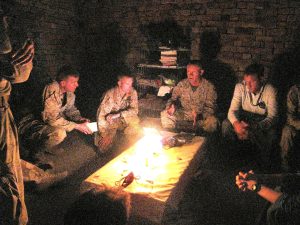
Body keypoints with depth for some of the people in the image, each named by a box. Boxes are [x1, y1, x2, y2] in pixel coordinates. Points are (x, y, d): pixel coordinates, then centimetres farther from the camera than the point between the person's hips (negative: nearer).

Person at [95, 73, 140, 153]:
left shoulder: (132, 92, -14)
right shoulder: (110, 94, -26)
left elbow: (134, 110, -22)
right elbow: (101, 115, -25)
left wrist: (118, 115, -34)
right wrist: (104, 134, -27)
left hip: (122, 120, 3)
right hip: (109, 122, -3)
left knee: (135, 121, -28)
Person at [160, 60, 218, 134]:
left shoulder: (209, 87, -7)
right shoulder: (181, 84, 1)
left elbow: (210, 107, -11)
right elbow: (173, 99, 5)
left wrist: (199, 114, -32)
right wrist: (171, 106, -21)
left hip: (202, 117, -2)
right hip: (182, 115, 3)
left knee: (212, 121, -34)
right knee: (164, 114, -18)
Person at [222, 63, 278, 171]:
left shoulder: (270, 90, -19)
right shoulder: (240, 87, -13)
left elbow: (272, 117, -24)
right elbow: (232, 110, -16)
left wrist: (252, 129, -41)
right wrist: (236, 123, -41)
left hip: (262, 120, -2)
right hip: (244, 117, 2)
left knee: (271, 134, -34)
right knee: (226, 125, -26)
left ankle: (264, 168, -3)